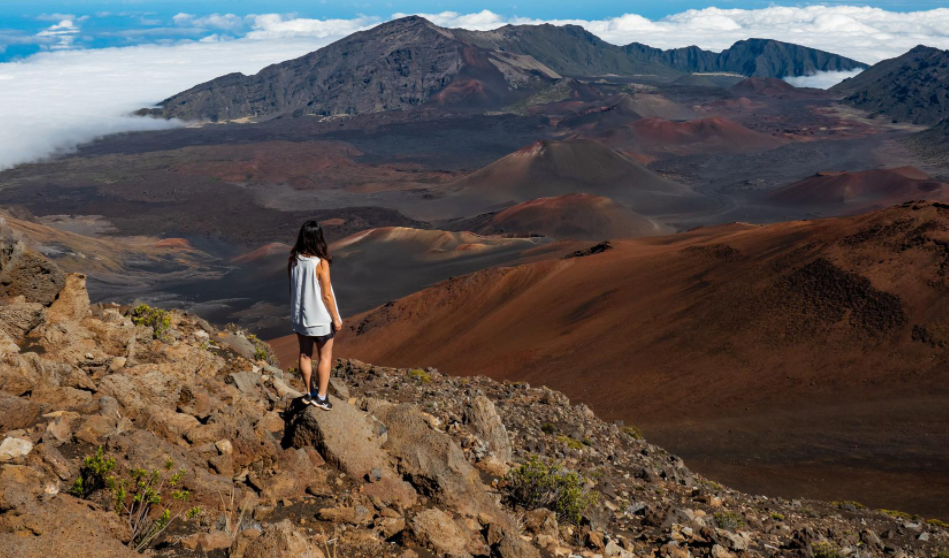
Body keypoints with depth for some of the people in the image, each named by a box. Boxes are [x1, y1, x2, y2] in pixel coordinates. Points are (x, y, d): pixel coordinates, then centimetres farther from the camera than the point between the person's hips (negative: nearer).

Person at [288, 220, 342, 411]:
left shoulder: (293, 261, -7)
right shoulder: (321, 263, -22)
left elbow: (292, 289, 3)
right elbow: (326, 295, -17)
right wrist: (336, 318, -6)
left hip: (299, 316, 5)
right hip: (320, 317, -5)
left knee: (305, 354, 17)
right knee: (325, 356, 11)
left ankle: (309, 393, 28)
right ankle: (321, 397, 14)